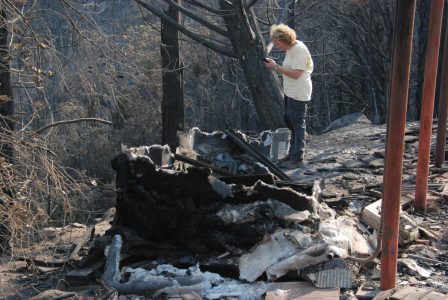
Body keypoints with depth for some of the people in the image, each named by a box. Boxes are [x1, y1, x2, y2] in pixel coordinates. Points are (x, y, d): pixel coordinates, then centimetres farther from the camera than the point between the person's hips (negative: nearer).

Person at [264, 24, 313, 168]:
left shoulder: (299, 49, -19)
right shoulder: (290, 49, 12)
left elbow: (295, 74, -24)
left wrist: (276, 67, -21)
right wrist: (274, 64, 4)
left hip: (298, 94, -11)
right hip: (290, 92, 11)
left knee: (298, 124, -4)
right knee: (290, 121, 17)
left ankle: (297, 158, 2)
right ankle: (292, 153, 29)